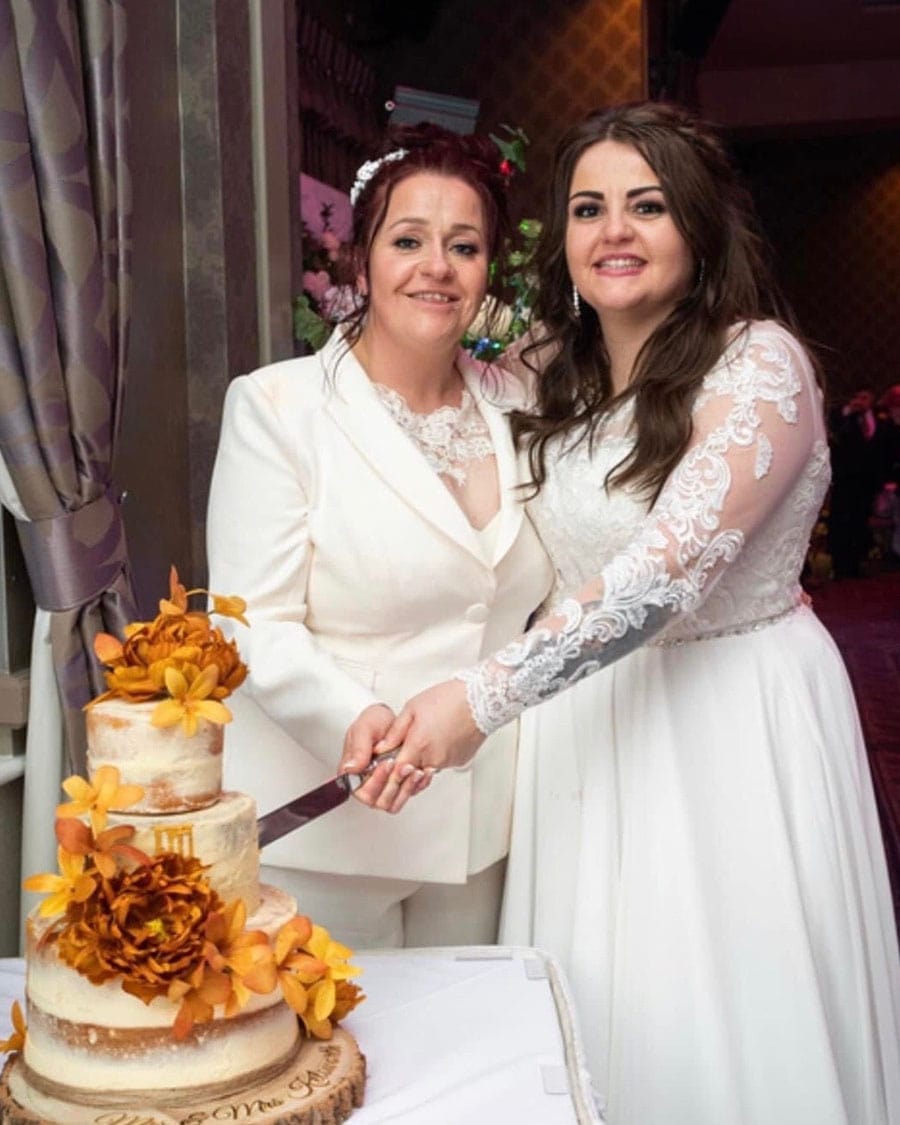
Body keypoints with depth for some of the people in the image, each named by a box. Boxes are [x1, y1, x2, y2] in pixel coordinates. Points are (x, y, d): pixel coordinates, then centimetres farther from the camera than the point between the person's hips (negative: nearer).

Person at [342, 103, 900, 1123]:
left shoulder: (759, 362, -14)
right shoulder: (561, 379, 8)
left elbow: (670, 569, -25)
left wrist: (482, 698, -29)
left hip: (733, 721, -5)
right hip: (583, 715, 6)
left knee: (726, 1018, 6)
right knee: (600, 1017, 14)